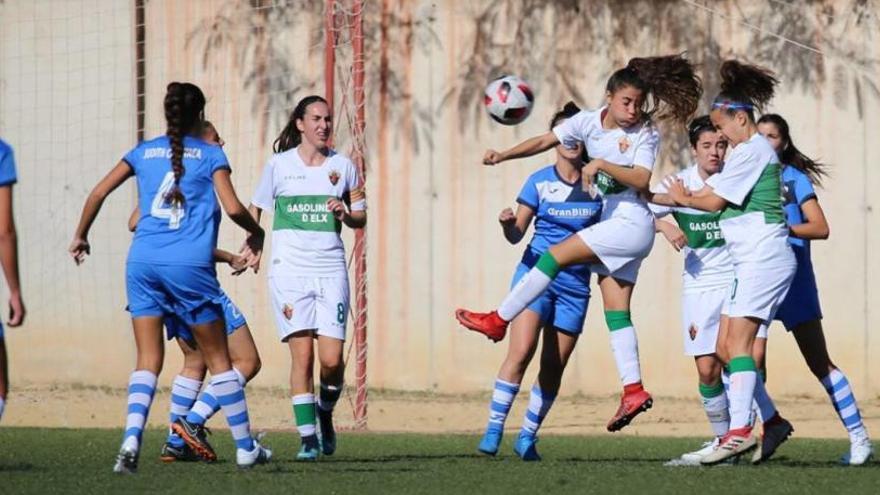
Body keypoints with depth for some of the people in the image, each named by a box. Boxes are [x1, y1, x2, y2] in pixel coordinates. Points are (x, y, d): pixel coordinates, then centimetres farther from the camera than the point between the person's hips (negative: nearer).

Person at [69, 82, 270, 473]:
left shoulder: (143, 152, 12)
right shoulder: (210, 154, 3)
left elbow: (98, 193, 9)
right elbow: (233, 208, -6)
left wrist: (80, 236, 22)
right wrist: (256, 233, 13)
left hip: (142, 263, 3)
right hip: (190, 265, -3)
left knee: (148, 361, 4)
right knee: (218, 359, 9)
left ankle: (131, 441, -17)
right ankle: (245, 448, 17)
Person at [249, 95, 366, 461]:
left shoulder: (343, 166, 9)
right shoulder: (279, 165, 5)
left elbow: (361, 218, 15)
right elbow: (255, 209, 12)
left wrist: (345, 214, -6)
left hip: (331, 270, 2)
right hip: (289, 270, -2)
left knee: (332, 359, -7)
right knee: (302, 355, -10)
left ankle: (325, 415, 22)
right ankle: (307, 438, -5)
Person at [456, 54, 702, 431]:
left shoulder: (645, 133, -8)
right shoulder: (589, 122, 5)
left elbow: (641, 179, -19)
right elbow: (545, 141, -1)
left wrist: (600, 163, -29)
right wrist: (503, 156, -14)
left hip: (632, 225, -7)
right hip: (611, 223, 7)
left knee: (556, 255, -13)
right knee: (616, 311, 2)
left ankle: (498, 320, -4)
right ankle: (633, 389, 0)